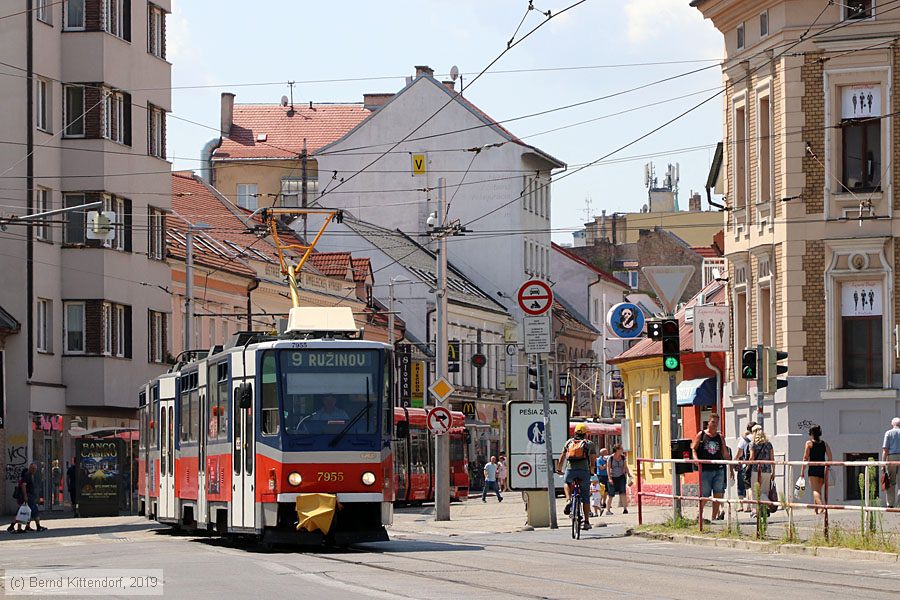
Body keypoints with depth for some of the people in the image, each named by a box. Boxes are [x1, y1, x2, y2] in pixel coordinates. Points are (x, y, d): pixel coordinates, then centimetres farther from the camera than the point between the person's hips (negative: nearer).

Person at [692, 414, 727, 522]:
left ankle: (714, 517, 6)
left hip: (718, 470, 3)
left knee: (718, 494, -2)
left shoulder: (720, 437, 10)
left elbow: (725, 454, 15)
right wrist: (696, 459, -15)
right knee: (704, 495, 0)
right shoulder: (701, 435, 3)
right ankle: (699, 515, 18)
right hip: (705, 470, -3)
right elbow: (693, 448, 3)